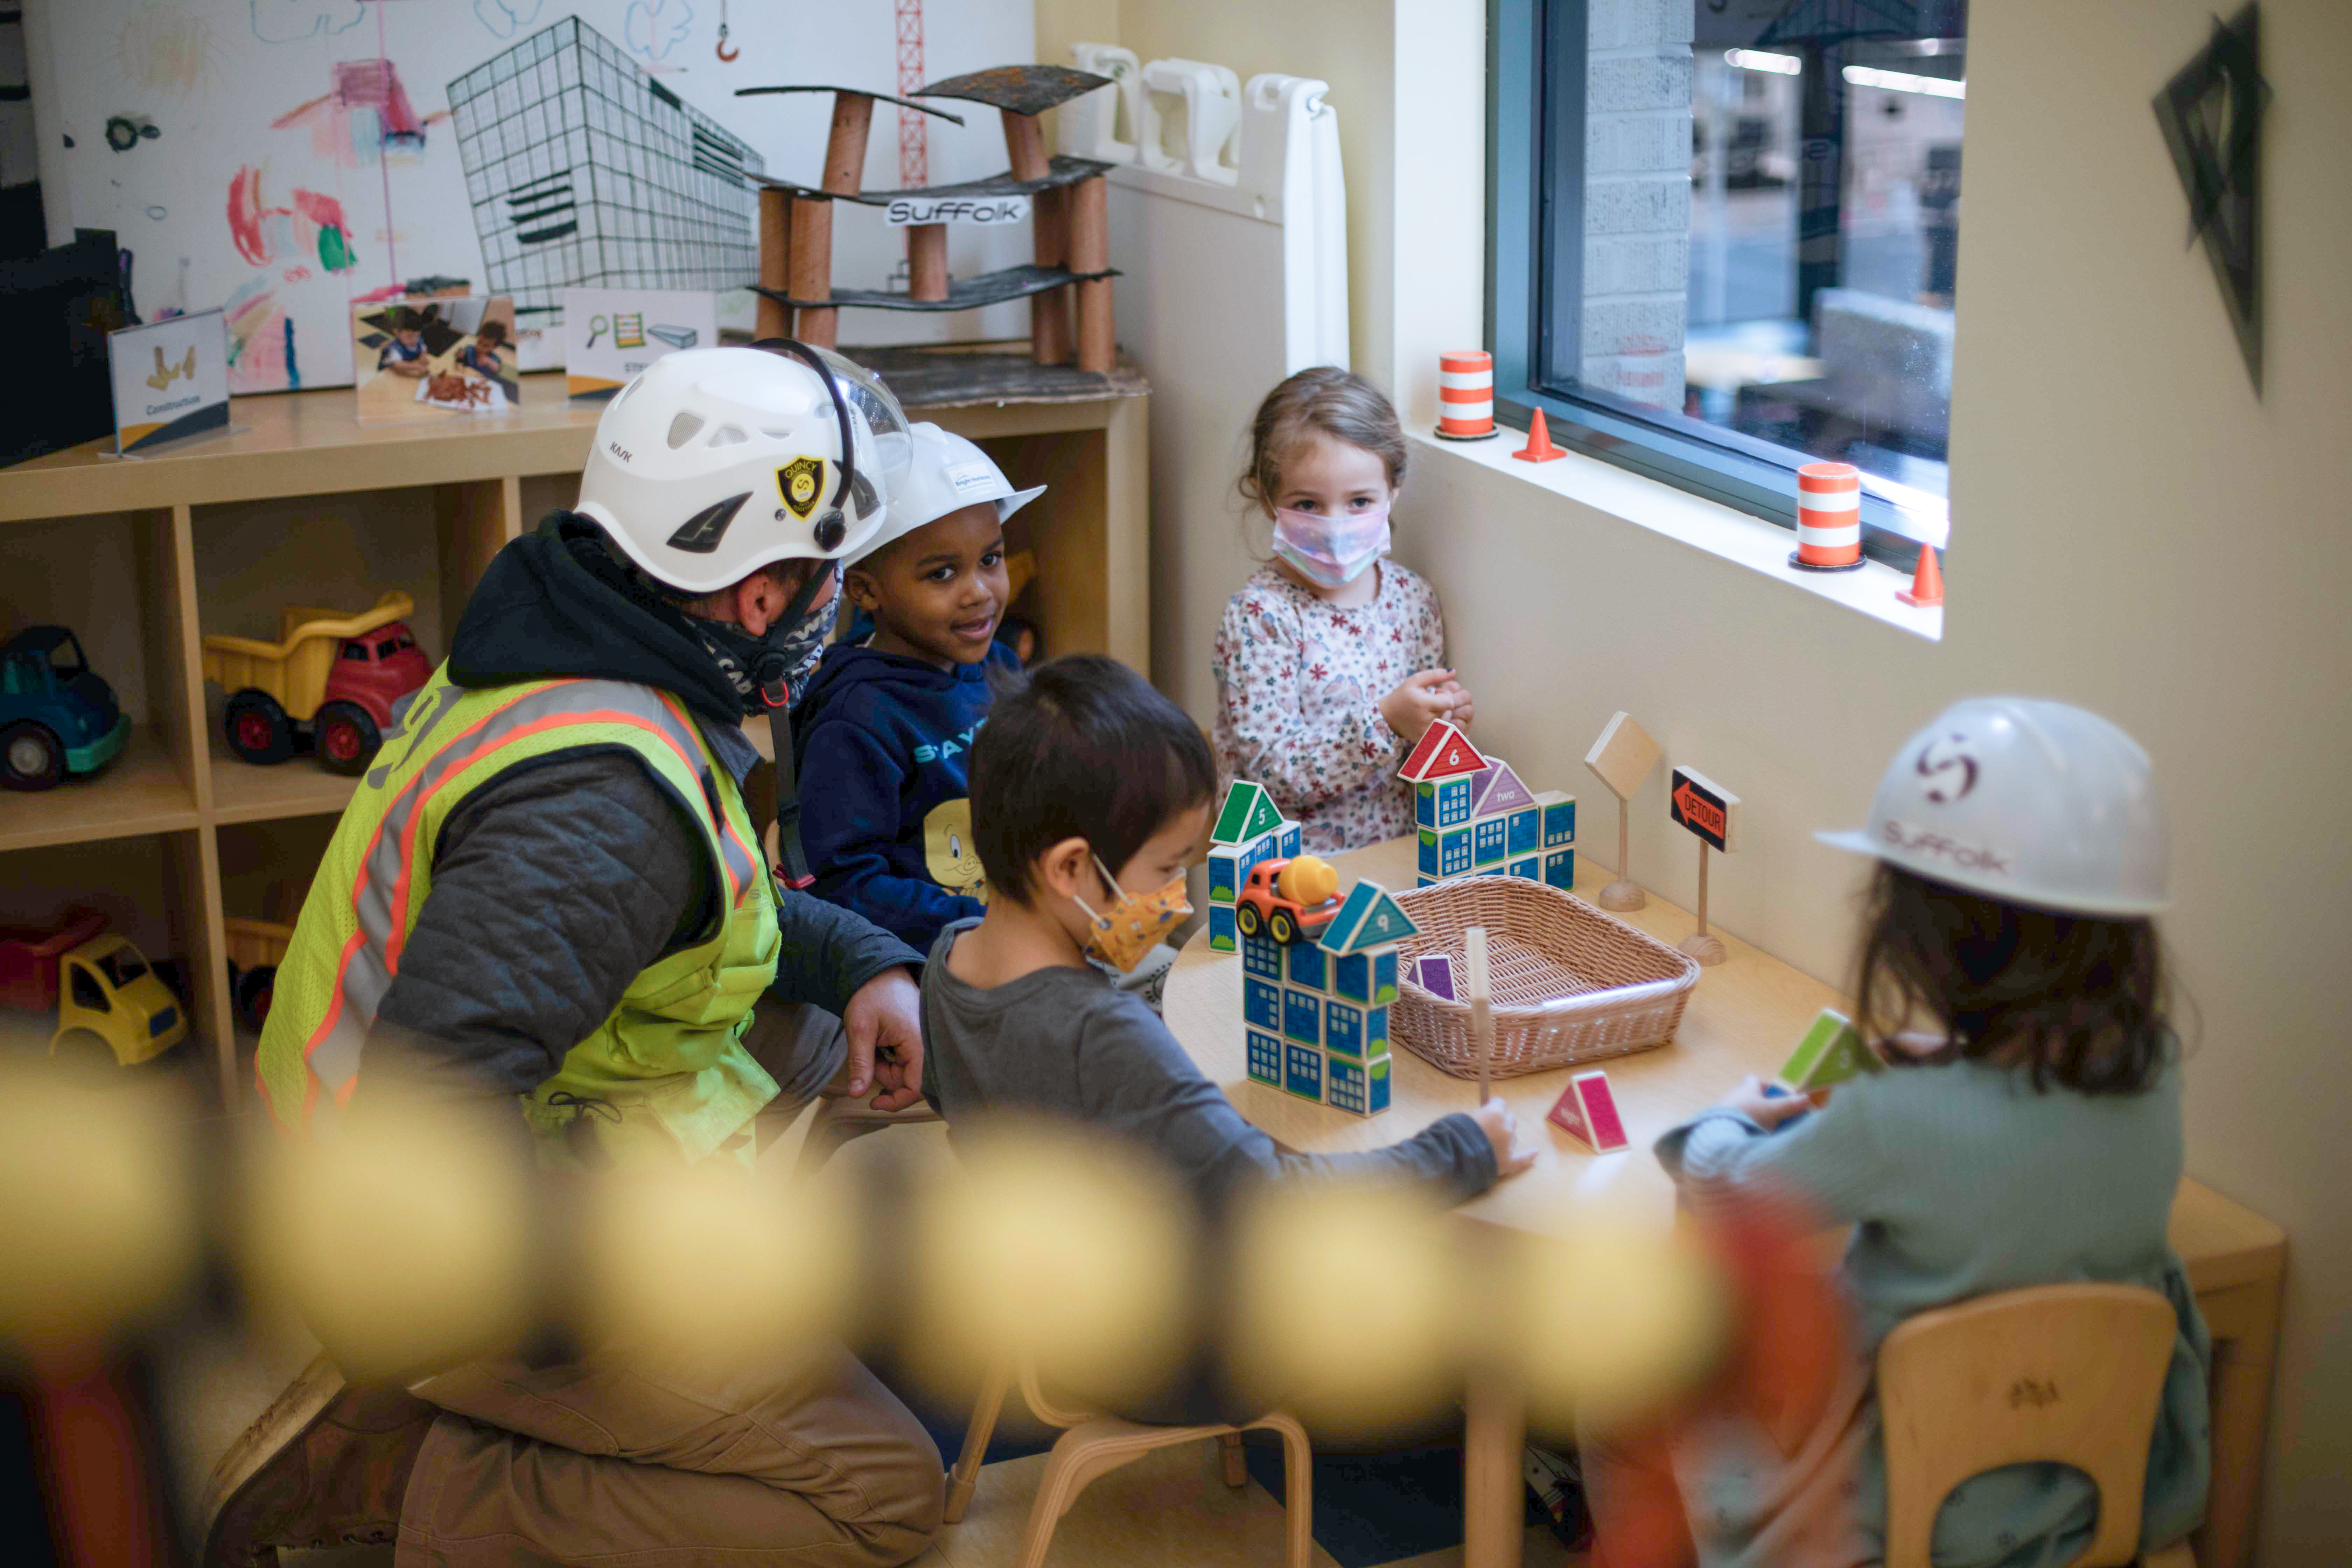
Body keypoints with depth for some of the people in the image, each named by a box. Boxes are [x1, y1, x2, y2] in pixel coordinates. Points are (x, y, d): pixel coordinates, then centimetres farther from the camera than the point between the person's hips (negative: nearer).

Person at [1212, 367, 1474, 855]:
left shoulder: (1412, 596, 7)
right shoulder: (1259, 617, -10)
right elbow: (1272, 772, -16)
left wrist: (1445, 720, -7)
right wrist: (1386, 723, -23)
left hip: (1399, 850, 5)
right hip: (1290, 865, -5)